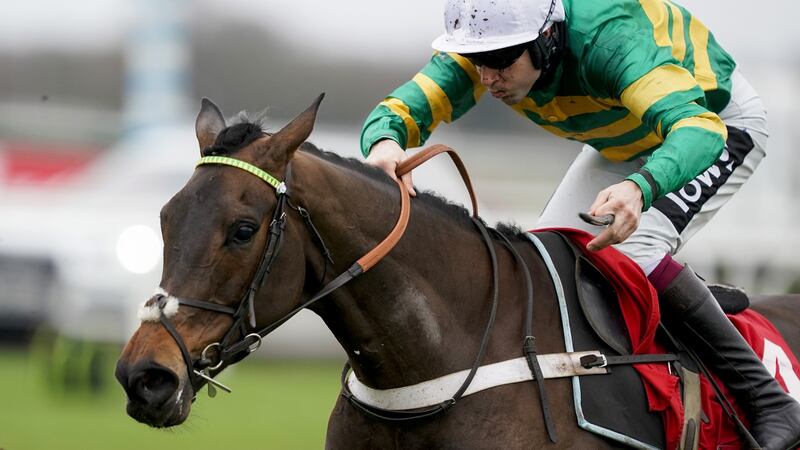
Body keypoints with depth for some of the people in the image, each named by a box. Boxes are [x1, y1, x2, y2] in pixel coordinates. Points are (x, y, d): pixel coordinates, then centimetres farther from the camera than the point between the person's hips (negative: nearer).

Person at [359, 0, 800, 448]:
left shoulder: (607, 37, -42)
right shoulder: (489, 42, -24)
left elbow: (699, 130, -53)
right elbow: (403, 108, -29)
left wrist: (641, 188, -74)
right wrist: (384, 142, -54)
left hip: (720, 120, -8)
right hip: (623, 139, 8)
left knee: (634, 249, -28)